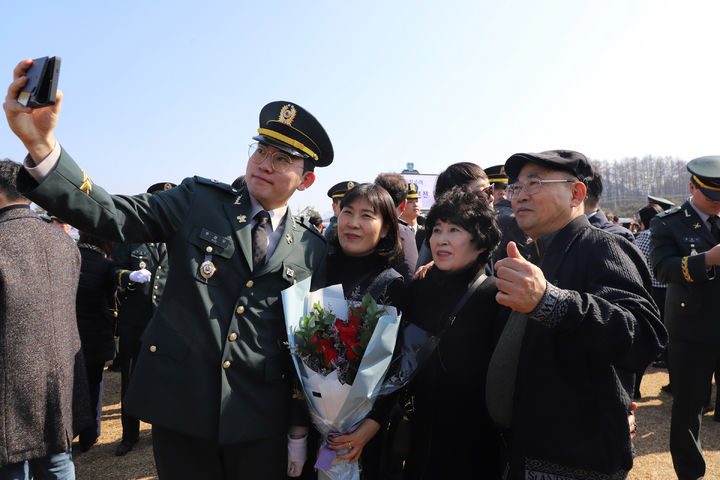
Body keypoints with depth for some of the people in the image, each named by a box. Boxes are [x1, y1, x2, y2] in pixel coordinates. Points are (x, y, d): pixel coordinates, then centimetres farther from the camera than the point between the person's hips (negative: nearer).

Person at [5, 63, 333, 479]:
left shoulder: (312, 249, 3)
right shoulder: (198, 200, 1)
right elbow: (113, 215, -11)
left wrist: (300, 428, 5)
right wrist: (41, 144, -27)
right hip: (179, 404, 0)